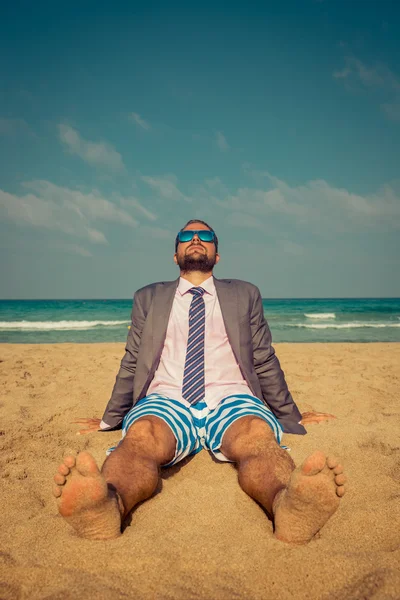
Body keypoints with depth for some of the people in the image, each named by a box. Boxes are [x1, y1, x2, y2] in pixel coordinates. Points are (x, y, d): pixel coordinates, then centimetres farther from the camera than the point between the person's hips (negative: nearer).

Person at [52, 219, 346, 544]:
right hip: (166, 399, 1)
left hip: (230, 398, 0)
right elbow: (132, 364, 24)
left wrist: (292, 418, 24)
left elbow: (265, 362, 23)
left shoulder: (245, 295, 22)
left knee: (259, 437, -36)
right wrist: (109, 419, 26)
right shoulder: (148, 298, 22)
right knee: (141, 438, -35)